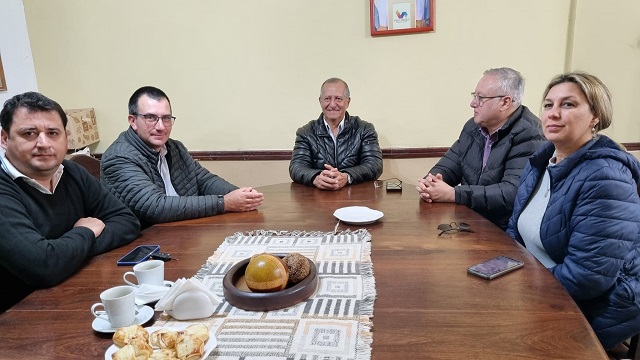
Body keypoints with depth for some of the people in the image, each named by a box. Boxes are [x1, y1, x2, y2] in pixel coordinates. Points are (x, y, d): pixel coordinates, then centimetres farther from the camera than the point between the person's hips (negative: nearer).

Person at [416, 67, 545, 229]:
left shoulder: (529, 136, -17)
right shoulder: (473, 127, 7)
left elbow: (513, 193, -27)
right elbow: (449, 165, 12)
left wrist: (453, 194, -25)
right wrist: (431, 181, -12)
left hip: (504, 232, -7)